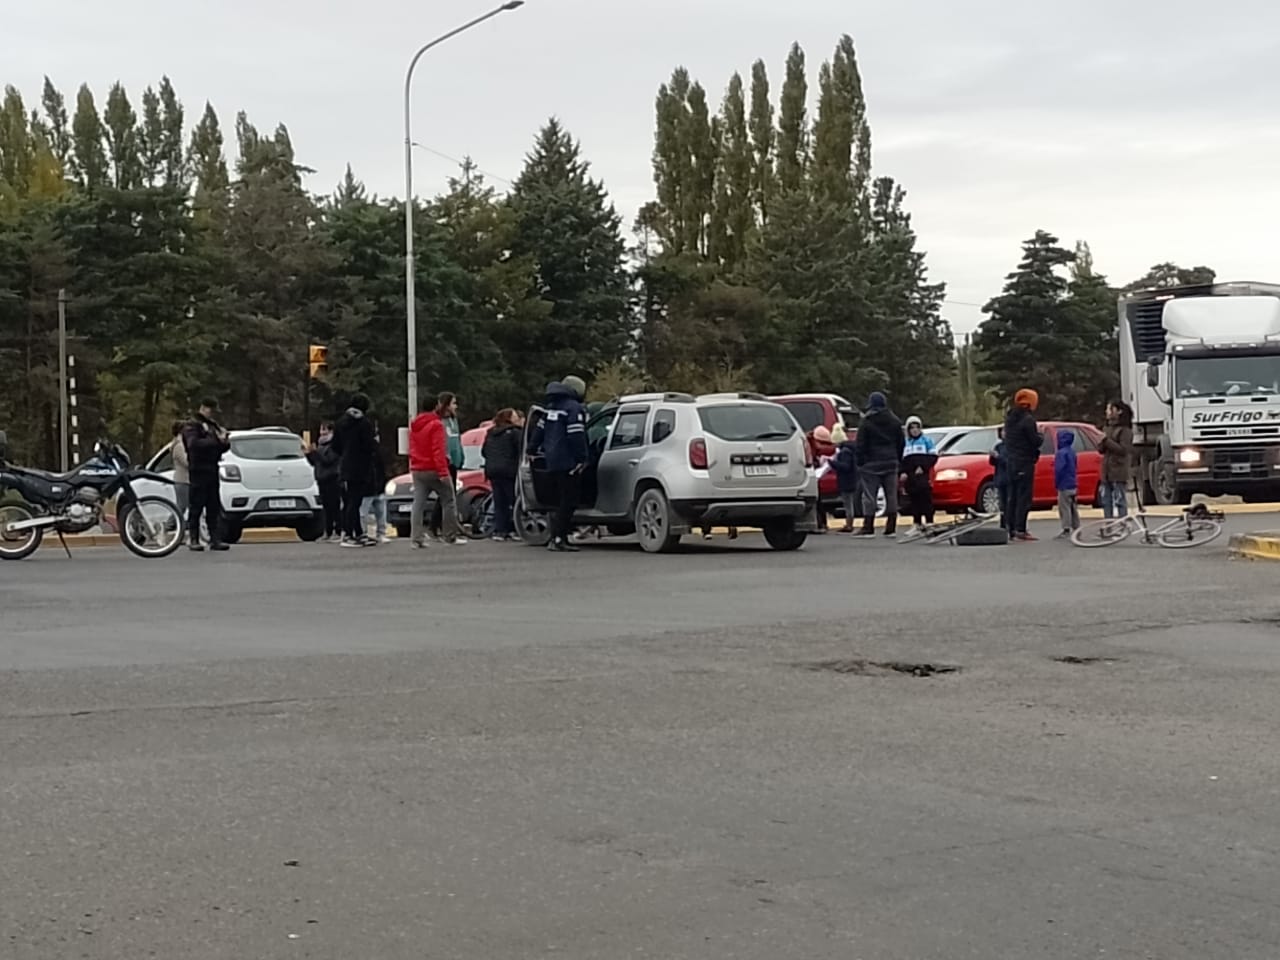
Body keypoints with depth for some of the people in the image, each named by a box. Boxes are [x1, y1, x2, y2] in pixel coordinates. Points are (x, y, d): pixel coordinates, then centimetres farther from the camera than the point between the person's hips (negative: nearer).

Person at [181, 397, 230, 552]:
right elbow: (194, 444, -20)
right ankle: (193, 540, -1)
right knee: (196, 507, -5)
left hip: (212, 469, 7)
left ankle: (215, 539, 3)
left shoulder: (213, 425, 21)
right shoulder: (192, 426, -3)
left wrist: (225, 442, -3)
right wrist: (216, 441, -24)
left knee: (214, 507, 4)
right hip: (199, 470, -7)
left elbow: (223, 447, 21)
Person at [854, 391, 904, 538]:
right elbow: (901, 443, 13)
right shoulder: (895, 422, 8)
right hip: (891, 463, 4)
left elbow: (860, 445, -7)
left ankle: (868, 528, -5)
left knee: (869, 496, -2)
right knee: (891, 494, 7)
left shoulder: (866, 423, -7)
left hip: (871, 464, -4)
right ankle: (891, 528, 5)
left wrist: (860, 462, -1)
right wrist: (898, 460, 18)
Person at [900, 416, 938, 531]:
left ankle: (929, 522, -7)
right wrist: (903, 472, 1)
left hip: (923, 475, -3)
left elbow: (933, 456, 1)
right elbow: (901, 460, 17)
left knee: (926, 499, -8)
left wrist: (923, 467, -11)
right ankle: (917, 523, 8)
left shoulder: (927, 440, 7)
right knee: (914, 500, 4)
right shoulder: (905, 443, 17)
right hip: (910, 477, 4)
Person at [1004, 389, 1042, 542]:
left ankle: (1012, 530, 12)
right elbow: (1035, 441, -17)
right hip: (1025, 461, -8)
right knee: (1024, 496, -7)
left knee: (1013, 496, 11)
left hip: (1012, 461, 8)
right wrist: (1039, 433, 3)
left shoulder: (1009, 417, 11)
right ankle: (1020, 530, -11)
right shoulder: (1027, 419, -16)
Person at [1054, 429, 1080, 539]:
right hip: (1073, 484, 9)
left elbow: (1059, 469, -23)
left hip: (1064, 484, -9)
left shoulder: (1061, 453, -17)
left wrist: (1056, 483, -12)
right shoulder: (1072, 451, 12)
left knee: (1064, 507, -7)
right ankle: (1076, 529, 17)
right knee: (1073, 507, 13)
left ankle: (1066, 529, -10)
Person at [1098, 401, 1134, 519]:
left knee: (1120, 501, -9)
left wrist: (1107, 440, -13)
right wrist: (1102, 441, -5)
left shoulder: (1125, 430, -7)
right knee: (1106, 502, 8)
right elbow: (1101, 449, 16)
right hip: (1107, 472, 8)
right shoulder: (1108, 429, 17)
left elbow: (1123, 449, -16)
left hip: (1119, 473, -8)